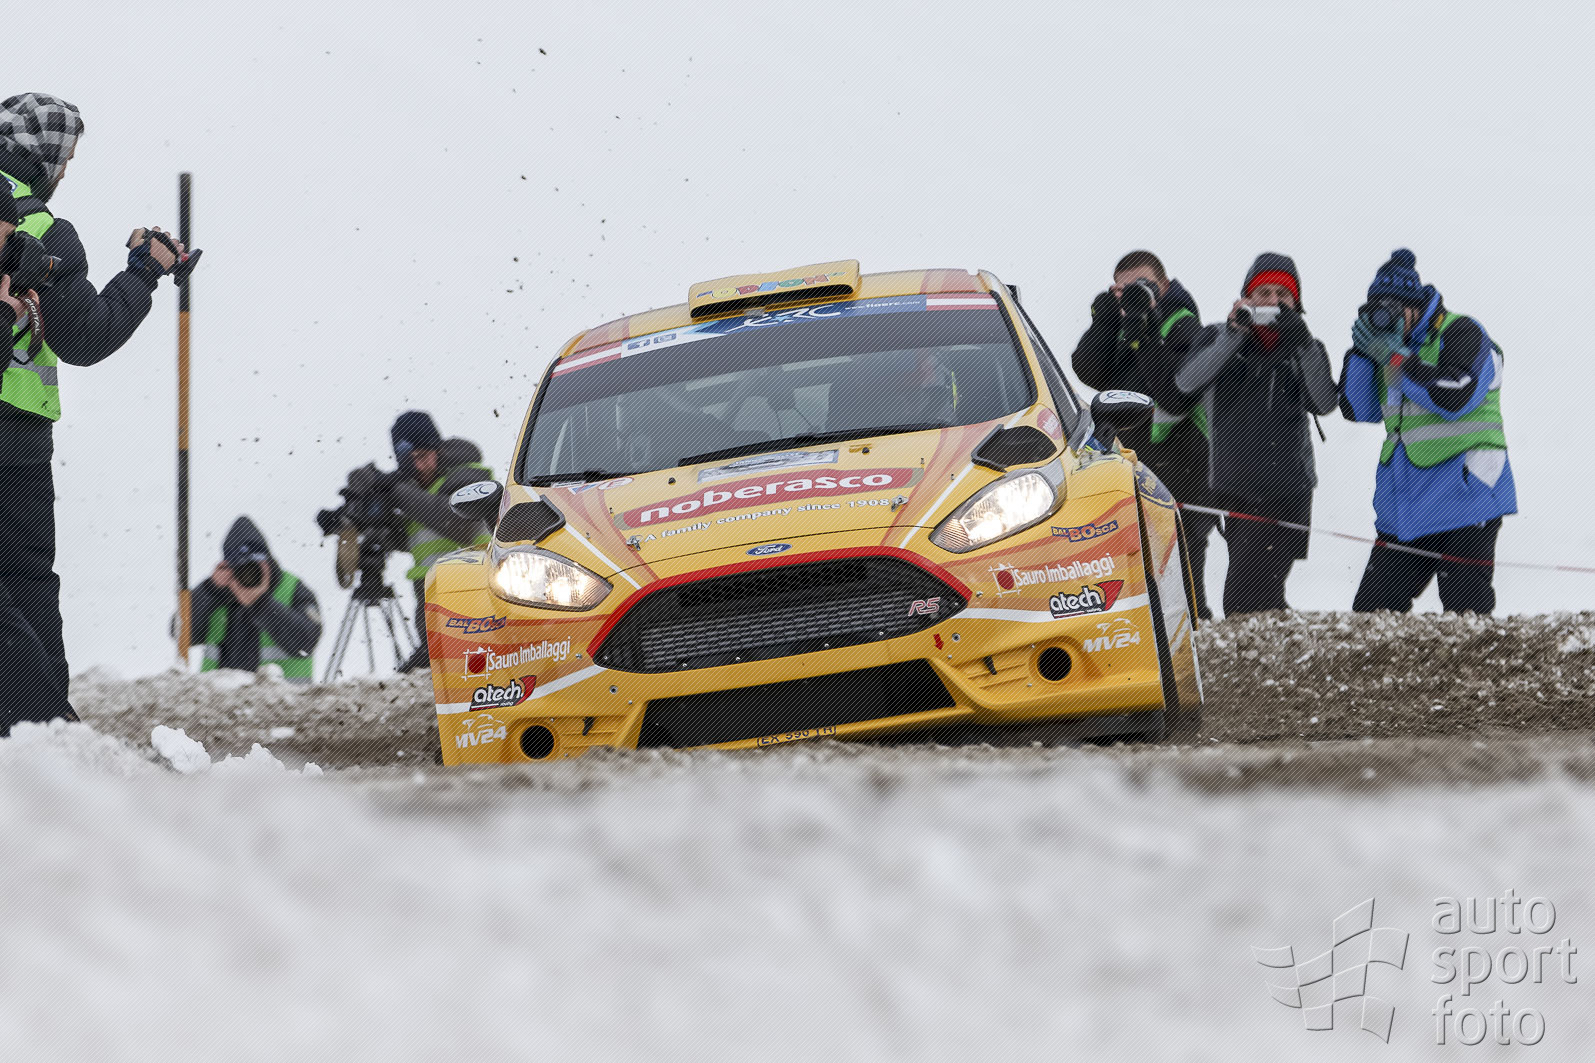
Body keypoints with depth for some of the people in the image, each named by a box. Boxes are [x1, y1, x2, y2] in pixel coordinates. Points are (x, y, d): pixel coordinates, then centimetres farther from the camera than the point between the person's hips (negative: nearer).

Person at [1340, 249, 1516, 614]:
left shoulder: (1461, 334, -7)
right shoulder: (1389, 345, 15)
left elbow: (1454, 398, -23)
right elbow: (1357, 410, 9)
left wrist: (1396, 357, -17)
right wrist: (1362, 351, -4)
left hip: (1463, 493, -7)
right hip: (1406, 506, 7)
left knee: (1466, 611, -9)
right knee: (1372, 607, 5)